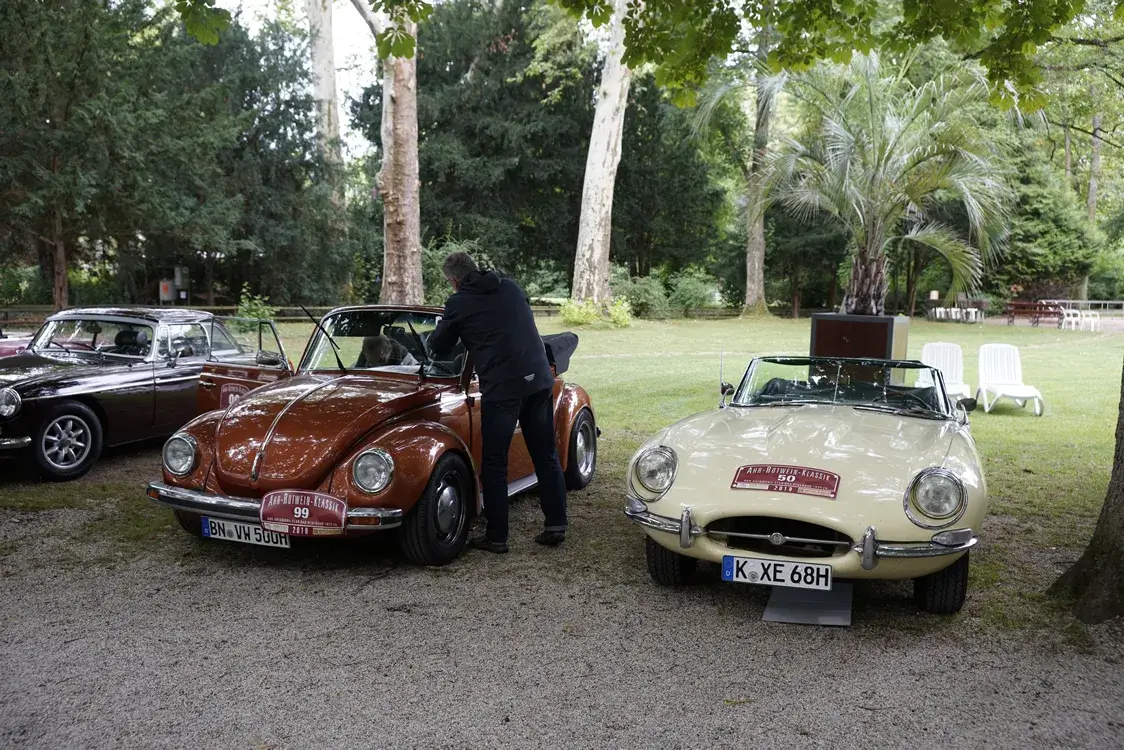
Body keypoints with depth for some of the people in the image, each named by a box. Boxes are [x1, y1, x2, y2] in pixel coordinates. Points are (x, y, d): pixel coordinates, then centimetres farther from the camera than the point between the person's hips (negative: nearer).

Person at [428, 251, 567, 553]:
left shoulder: (459, 303, 0)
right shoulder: (511, 287, 13)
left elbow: (438, 348, 11)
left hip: (501, 388, -5)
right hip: (539, 379, 5)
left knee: (494, 465, 5)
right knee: (546, 457, 13)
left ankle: (496, 537, 10)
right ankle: (556, 526, 16)